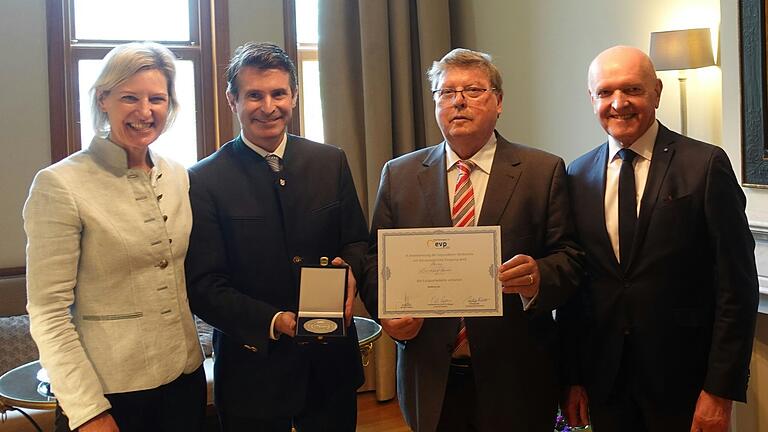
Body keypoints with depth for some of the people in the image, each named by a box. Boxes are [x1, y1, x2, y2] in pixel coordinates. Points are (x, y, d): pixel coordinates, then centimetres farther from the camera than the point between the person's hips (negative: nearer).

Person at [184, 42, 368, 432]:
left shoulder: (331, 162, 2)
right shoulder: (204, 180, -7)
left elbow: (358, 242, 8)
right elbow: (203, 286, -9)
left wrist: (349, 268, -14)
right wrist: (274, 321, -22)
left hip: (332, 363, 3)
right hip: (253, 369, -3)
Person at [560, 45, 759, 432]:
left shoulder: (706, 165, -9)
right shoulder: (578, 176, 3)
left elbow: (737, 286, -9)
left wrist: (721, 389, -11)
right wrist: (573, 377, 4)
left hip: (683, 378, -3)